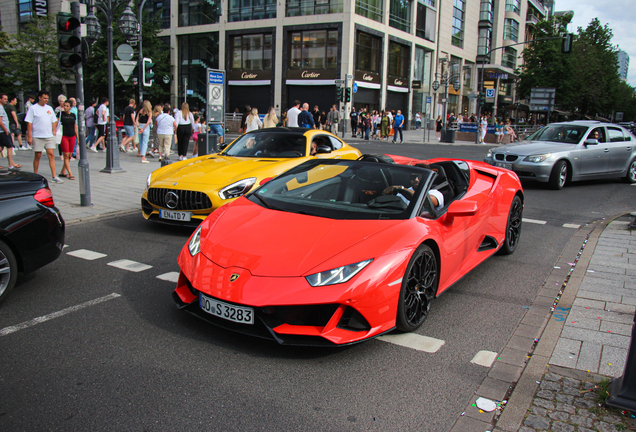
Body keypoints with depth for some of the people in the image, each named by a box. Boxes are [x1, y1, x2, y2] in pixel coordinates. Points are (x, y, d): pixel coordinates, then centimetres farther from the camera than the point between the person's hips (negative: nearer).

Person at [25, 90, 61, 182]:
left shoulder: (49, 108, 12)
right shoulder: (33, 108, -3)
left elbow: (54, 121, 19)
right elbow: (29, 123, -5)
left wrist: (54, 131, 8)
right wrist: (29, 136, -10)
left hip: (49, 136, 4)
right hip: (37, 137, -4)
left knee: (51, 155, -3)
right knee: (37, 156, 4)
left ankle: (54, 176, -5)